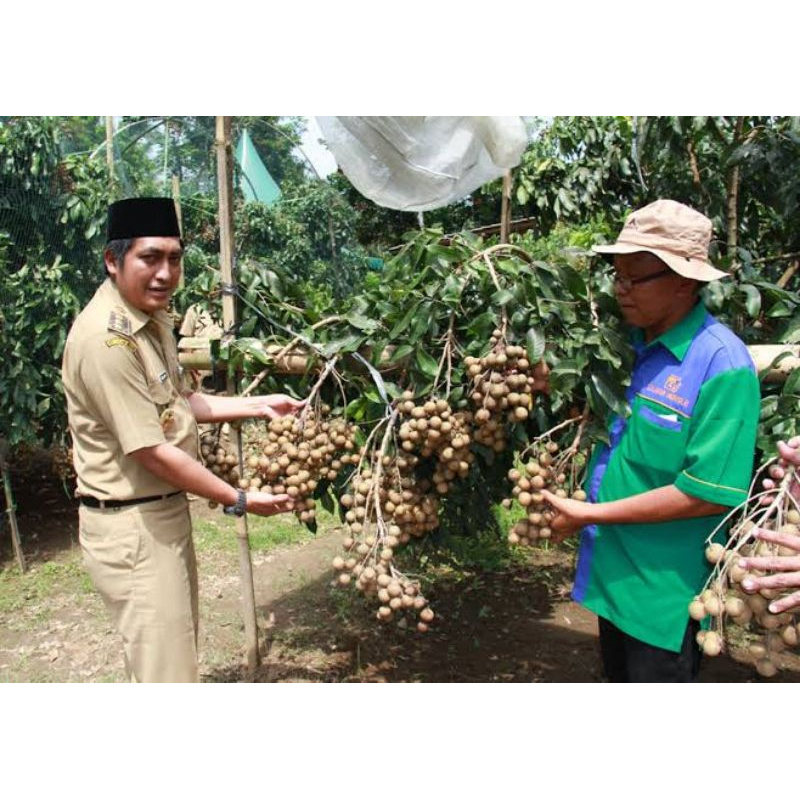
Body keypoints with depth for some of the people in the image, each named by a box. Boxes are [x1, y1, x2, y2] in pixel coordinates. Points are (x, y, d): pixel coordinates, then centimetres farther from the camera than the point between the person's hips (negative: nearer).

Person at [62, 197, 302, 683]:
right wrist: (240, 501, -16)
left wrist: (259, 405, 7)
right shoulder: (105, 338, -26)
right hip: (132, 525, -10)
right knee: (165, 667, 3)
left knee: (179, 646, 25)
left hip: (165, 511, 10)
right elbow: (153, 453, -24)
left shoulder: (152, 318, 5)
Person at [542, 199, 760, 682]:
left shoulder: (722, 365, -21)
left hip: (666, 594, -7)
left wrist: (591, 514, -20)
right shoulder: (628, 344, 2)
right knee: (618, 677, 25)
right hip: (613, 574, 7)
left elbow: (709, 494, -24)